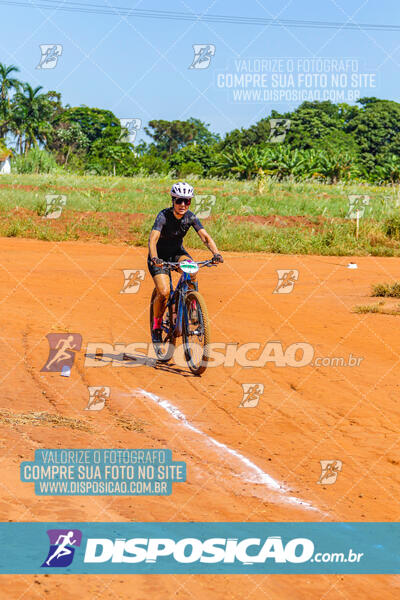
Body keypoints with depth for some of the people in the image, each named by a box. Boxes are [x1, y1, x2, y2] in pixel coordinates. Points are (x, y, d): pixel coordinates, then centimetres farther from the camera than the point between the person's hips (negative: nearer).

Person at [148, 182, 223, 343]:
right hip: (159, 256, -3)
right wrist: (155, 258, -56)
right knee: (164, 292, -21)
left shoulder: (190, 217, -14)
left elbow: (205, 237, -20)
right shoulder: (164, 216, -26)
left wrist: (216, 253, -39)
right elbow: (153, 238, -38)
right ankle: (156, 325, 4)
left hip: (177, 252, 3)